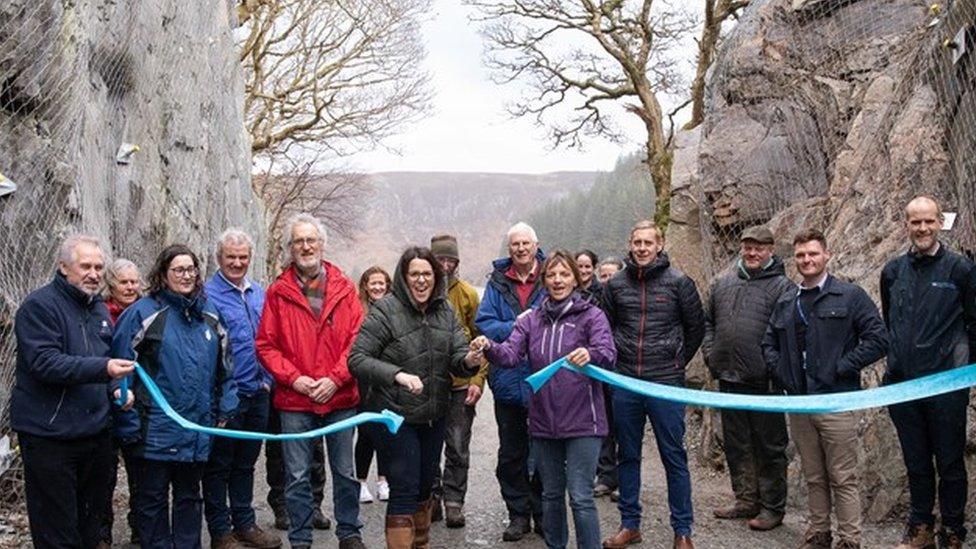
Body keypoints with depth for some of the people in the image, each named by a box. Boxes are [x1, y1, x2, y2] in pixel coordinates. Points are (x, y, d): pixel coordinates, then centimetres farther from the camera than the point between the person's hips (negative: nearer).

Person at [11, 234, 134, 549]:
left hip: (95, 432, 7)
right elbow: (45, 363, -22)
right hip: (50, 437, -7)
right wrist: (103, 369, -32)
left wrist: (118, 388, 5)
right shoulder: (39, 306, -10)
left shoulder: (99, 308, 14)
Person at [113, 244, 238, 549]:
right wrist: (129, 423, -13)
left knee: (190, 497, 17)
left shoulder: (209, 314, 8)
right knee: (153, 500, 8)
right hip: (156, 430, -5)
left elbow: (225, 367, 16)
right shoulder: (143, 312, -8)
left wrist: (225, 408, 8)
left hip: (198, 430, 5)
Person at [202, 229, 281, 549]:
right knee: (219, 466, 5)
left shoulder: (259, 293, 11)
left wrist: (266, 379, 9)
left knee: (245, 463, 16)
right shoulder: (207, 294, -10)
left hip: (257, 393, 6)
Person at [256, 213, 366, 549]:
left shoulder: (344, 289, 2)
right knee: (297, 477, 8)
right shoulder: (278, 292, 0)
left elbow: (358, 339, -3)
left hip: (340, 398, 1)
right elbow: (266, 345, -1)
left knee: (345, 472, 12)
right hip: (294, 400, 0)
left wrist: (336, 378, -12)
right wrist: (294, 379, -12)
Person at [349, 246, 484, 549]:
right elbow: (357, 359, -18)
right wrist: (397, 374, -31)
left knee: (425, 487, 20)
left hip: (433, 418, 6)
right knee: (404, 491, -2)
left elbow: (457, 357, -2)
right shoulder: (386, 310, -14)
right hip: (395, 418, -6)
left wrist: (468, 360, -25)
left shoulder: (445, 311, 3)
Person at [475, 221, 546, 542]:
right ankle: (518, 513, 25)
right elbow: (483, 323, -4)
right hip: (508, 381, 2)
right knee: (511, 454, 12)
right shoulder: (498, 281, 3)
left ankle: (542, 513, 25)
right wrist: (516, 328, -17)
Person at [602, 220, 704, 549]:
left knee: (674, 457, 3)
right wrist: (617, 361, 10)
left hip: (666, 384, -3)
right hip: (625, 384, 3)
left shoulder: (678, 282, -2)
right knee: (627, 456, 12)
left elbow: (696, 328, 7)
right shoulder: (615, 285, 4)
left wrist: (678, 361, 6)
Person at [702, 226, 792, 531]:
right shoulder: (722, 285, 13)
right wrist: (710, 352, 8)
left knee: (769, 446, 4)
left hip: (764, 382, -6)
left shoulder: (782, 286, -4)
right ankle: (746, 500, 27)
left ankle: (772, 507, 14)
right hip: (728, 379, 6)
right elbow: (708, 322, 21)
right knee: (736, 444, 14)